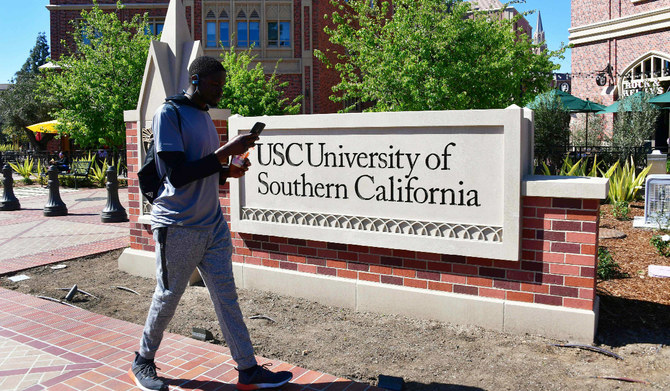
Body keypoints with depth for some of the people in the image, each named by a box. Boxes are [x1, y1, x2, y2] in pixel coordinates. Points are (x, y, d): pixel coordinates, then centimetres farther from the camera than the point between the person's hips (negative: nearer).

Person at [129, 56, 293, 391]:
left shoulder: (204, 116, 14)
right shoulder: (168, 113, -11)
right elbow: (177, 175, -21)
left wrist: (227, 171, 2)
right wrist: (225, 152, -22)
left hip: (212, 224, 7)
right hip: (178, 227, -7)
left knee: (226, 297, 6)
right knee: (167, 298, 8)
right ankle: (143, 362, 31)